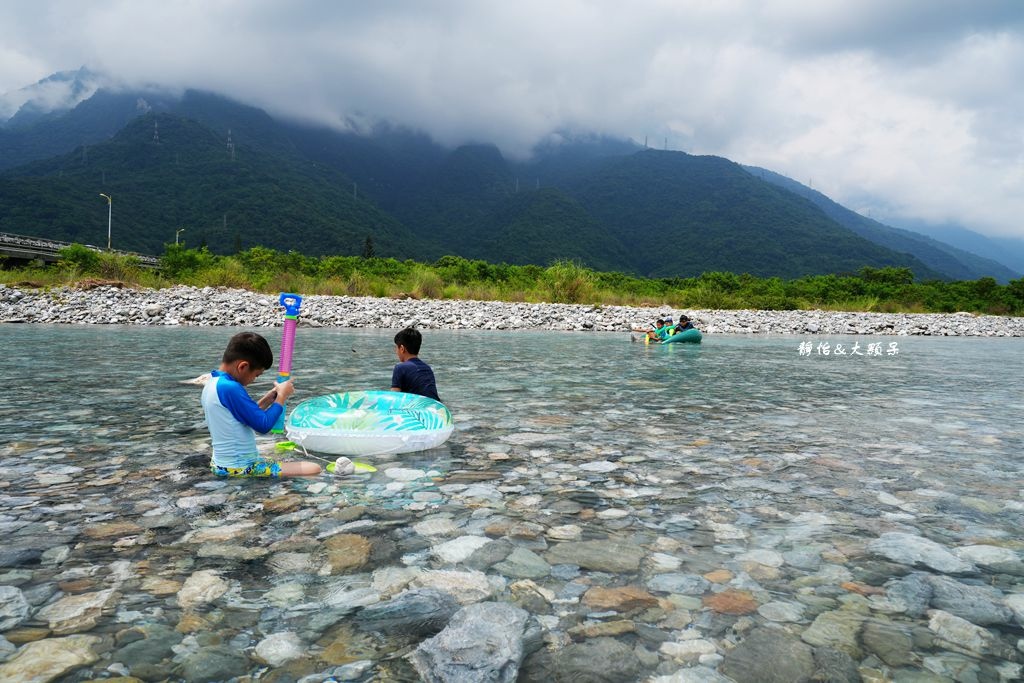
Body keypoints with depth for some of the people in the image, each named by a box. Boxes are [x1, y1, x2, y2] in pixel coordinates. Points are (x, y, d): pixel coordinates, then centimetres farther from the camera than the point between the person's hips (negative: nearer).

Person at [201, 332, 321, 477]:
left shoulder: (211, 384, 8)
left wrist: (264, 402, 8)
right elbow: (264, 425, -18)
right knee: (314, 469, -17)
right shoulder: (230, 388, -22)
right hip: (240, 469, -10)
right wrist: (282, 396, -6)